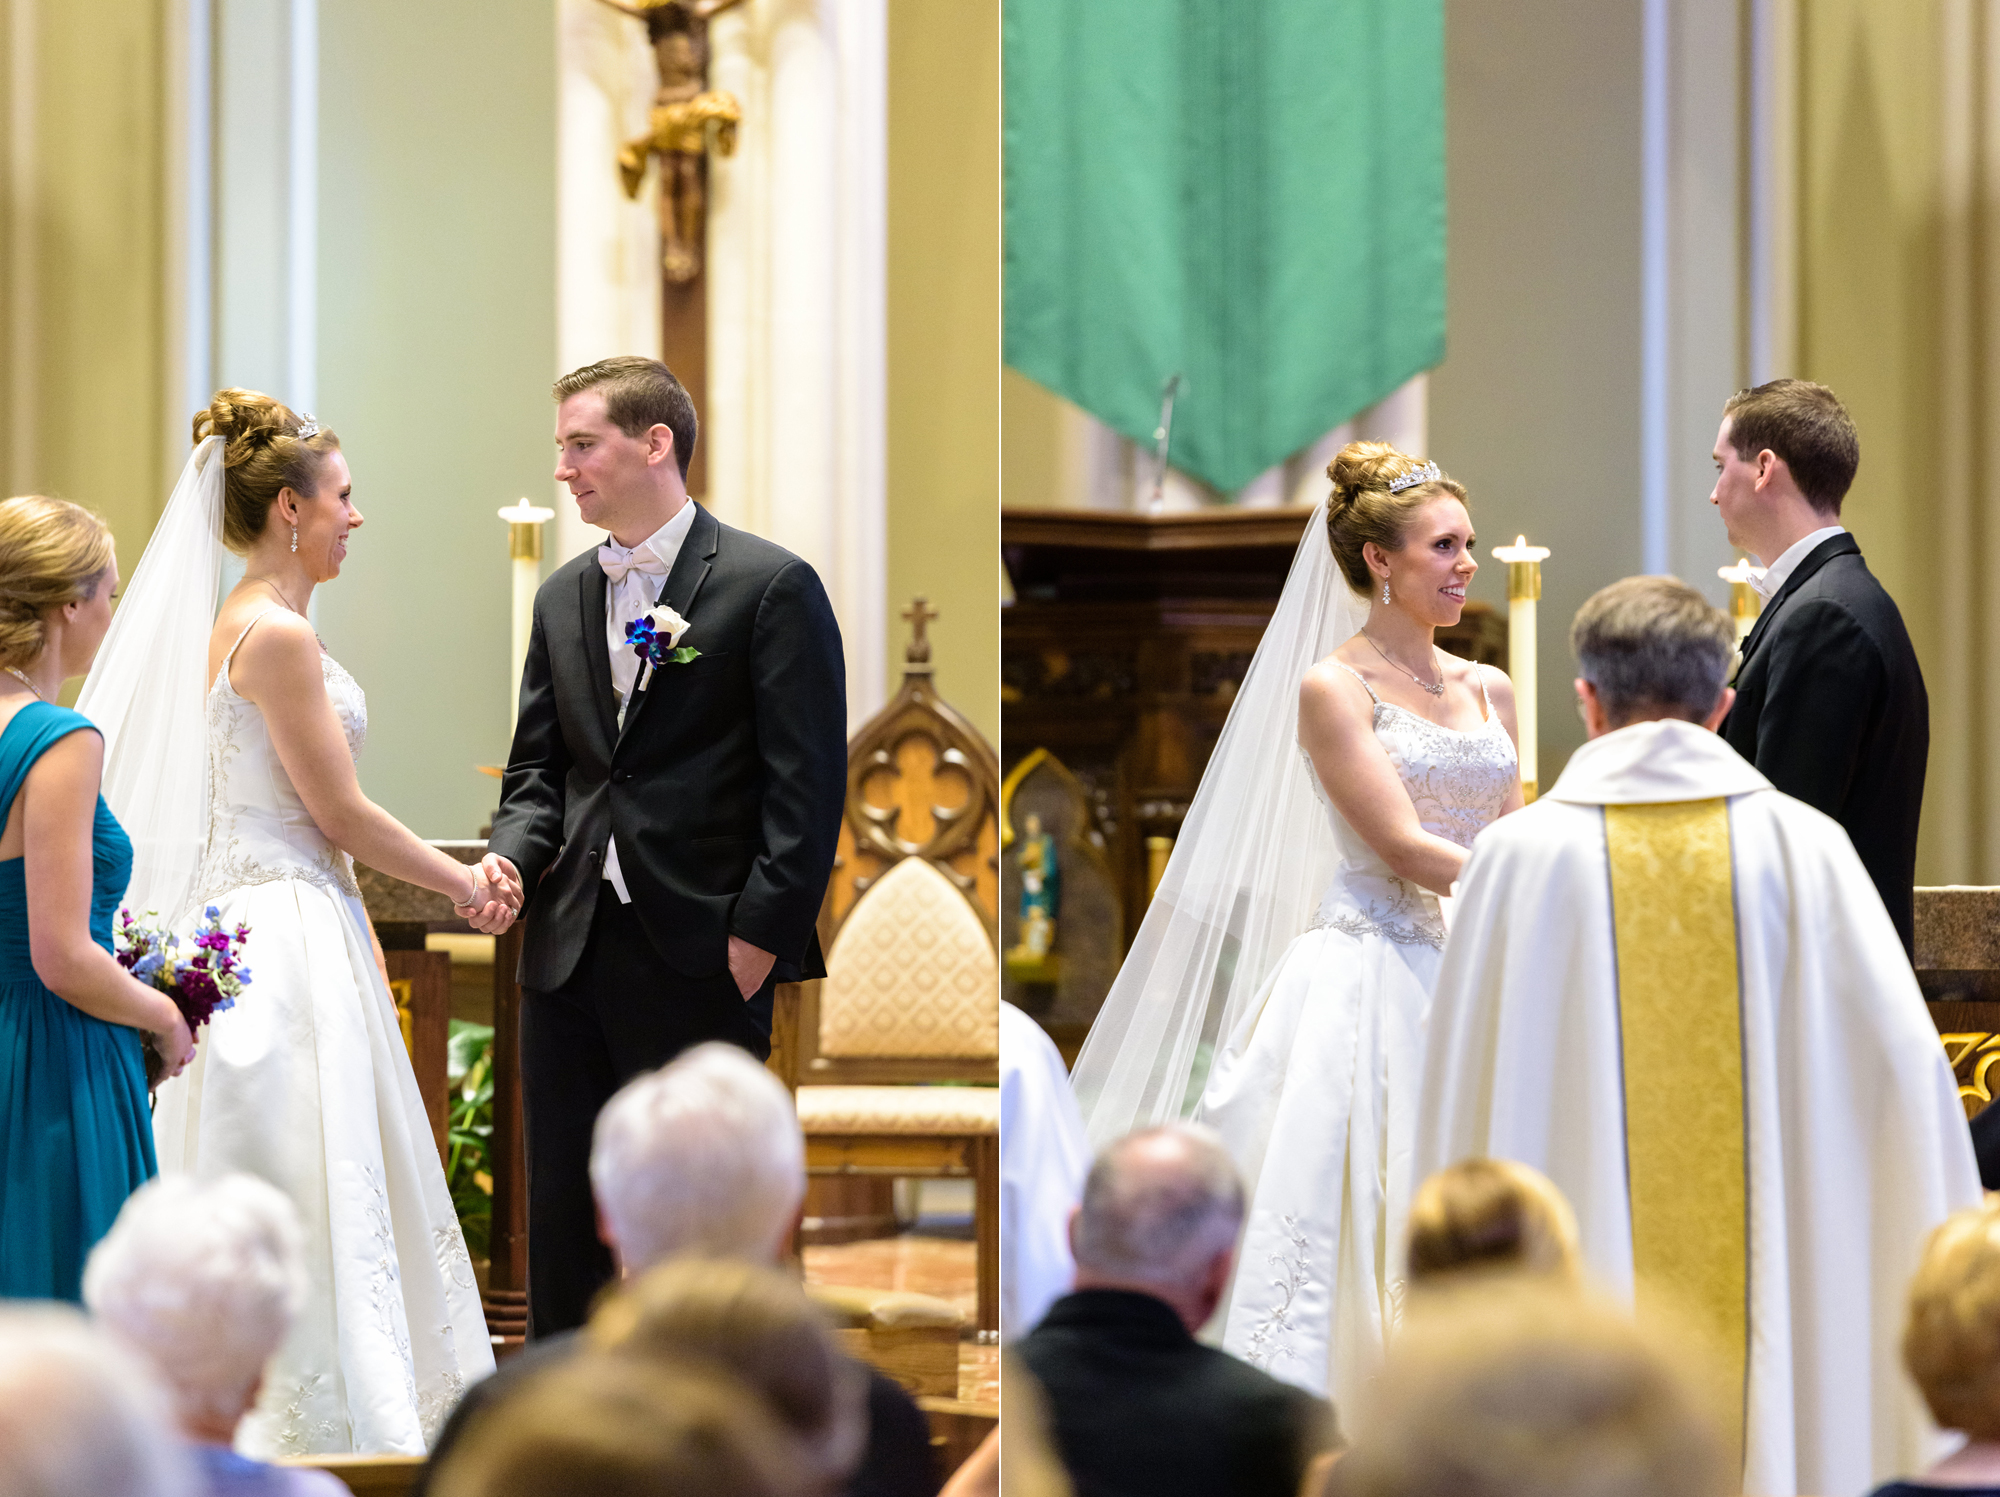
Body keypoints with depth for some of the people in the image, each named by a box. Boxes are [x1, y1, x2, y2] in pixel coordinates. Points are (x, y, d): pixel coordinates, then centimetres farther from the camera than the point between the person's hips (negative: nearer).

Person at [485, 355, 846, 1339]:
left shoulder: (770, 586, -5)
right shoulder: (562, 599, 14)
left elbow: (808, 781, -8)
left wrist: (762, 935, -13)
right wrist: (513, 855, -2)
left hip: (702, 959, -6)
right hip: (570, 951, 6)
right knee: (562, 1216, 9)